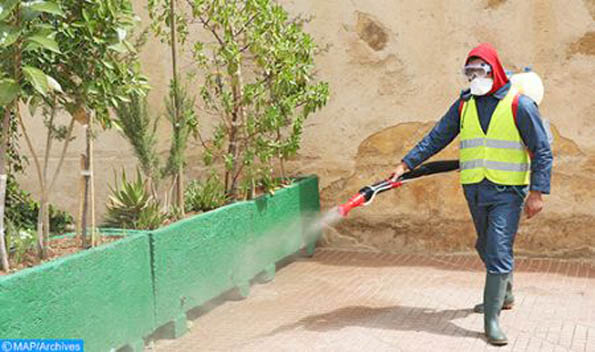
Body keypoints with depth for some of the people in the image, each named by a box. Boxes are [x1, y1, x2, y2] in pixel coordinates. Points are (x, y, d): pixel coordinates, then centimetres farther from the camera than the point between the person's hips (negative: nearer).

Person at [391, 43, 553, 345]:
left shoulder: (519, 104, -8)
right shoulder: (464, 105, 7)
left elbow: (542, 151, -7)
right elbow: (436, 139, 8)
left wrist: (537, 192, -13)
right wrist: (406, 164, -1)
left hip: (507, 192, -5)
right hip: (474, 190, 5)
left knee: (498, 252, -10)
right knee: (487, 248, 18)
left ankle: (492, 320, -5)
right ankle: (503, 295, 40)